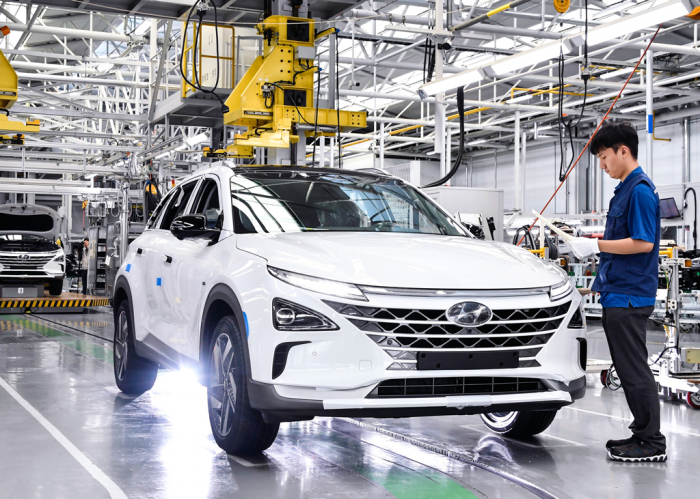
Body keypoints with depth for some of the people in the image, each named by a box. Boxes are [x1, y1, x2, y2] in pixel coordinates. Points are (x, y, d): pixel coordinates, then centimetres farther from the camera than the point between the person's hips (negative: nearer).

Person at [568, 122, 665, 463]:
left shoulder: (640, 189, -14)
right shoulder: (624, 190, 17)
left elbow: (643, 243, -22)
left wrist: (596, 245, -18)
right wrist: (589, 243, 11)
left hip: (629, 296, -10)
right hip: (616, 294, 10)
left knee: (634, 369, -5)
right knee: (627, 369, 14)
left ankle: (653, 443, 1)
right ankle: (642, 432, 22)